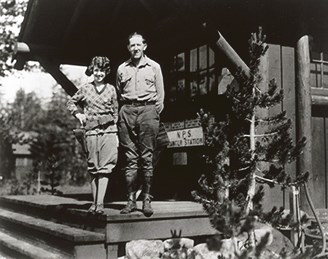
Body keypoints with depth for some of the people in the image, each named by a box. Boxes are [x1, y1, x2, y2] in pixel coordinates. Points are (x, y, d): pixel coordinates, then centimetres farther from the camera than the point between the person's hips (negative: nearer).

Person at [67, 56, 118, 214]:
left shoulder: (111, 89, 9)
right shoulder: (85, 89, 8)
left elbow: (115, 112, 12)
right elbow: (71, 103, 22)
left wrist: (116, 133, 7)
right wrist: (77, 114, 4)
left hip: (108, 131, -1)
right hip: (91, 131, 1)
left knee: (105, 167, -8)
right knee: (93, 168, 5)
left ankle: (100, 203, -9)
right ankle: (94, 202, 13)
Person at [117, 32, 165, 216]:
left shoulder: (154, 67, 11)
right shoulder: (122, 69, 16)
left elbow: (160, 94, 10)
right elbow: (118, 94, 21)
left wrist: (155, 114, 1)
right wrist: (122, 112, 9)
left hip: (148, 109, -2)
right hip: (127, 111, 2)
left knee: (147, 157, -4)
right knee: (130, 157, -1)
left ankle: (147, 199, -1)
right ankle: (131, 199, 2)